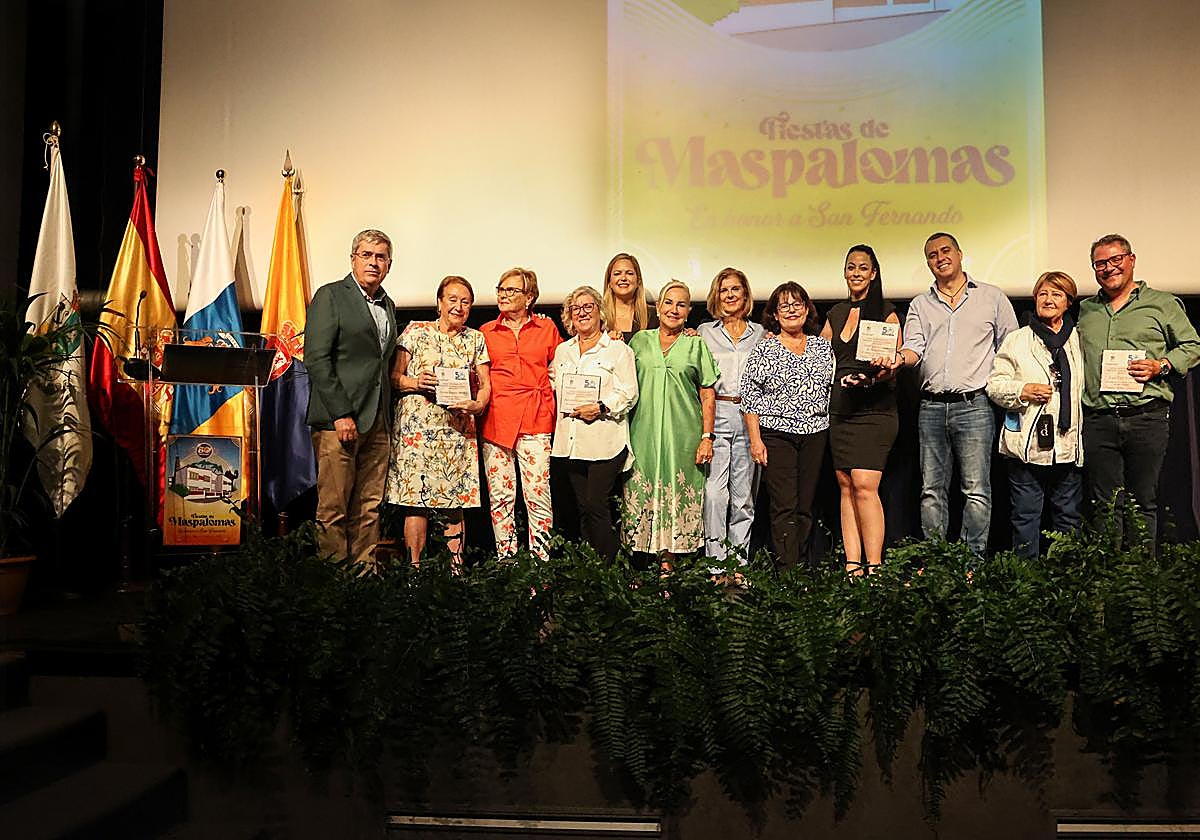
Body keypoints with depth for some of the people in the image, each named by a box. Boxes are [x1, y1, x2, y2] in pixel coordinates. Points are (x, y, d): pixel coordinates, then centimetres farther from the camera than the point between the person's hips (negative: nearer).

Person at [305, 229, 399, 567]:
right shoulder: (331, 296, -2)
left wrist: (386, 416, 9)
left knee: (369, 508, 8)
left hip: (377, 423, 7)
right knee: (333, 508, -3)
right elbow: (316, 358, -10)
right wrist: (341, 414, -16)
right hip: (339, 419, -6)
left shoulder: (387, 305, 19)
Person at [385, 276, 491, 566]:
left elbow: (485, 384, 12)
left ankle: (456, 567, 11)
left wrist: (478, 405, -8)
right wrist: (415, 382, -15)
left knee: (456, 501, 3)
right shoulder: (415, 331, 6)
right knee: (416, 500, -4)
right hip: (417, 427, -2)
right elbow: (393, 376, 5)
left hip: (458, 429, 2)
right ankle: (414, 567, 3)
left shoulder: (476, 339, 13)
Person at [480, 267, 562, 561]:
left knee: (538, 492, -5)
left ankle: (541, 560, 3)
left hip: (535, 419, -1)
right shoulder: (486, 332, 13)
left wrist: (549, 405, 5)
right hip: (495, 420, 1)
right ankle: (505, 557, 11)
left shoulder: (547, 328, 10)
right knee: (500, 495, 2)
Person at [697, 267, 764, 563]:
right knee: (714, 490, -10)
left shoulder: (760, 333, 14)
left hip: (749, 417, 1)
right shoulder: (704, 332, 12)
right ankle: (715, 558, -4)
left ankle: (739, 557, 12)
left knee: (744, 491, 3)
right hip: (715, 414, -1)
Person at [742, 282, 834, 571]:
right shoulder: (763, 351, 1)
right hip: (776, 434, -3)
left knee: (806, 506, 6)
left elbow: (833, 389, 16)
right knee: (784, 506, -7)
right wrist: (755, 439, -8)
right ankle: (789, 572, -7)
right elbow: (750, 398, -1)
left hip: (816, 434, 3)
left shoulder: (823, 347, 12)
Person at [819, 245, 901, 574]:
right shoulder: (835, 314, 16)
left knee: (865, 485, -15)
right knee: (845, 486, 2)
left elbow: (895, 367, -2)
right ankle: (852, 566, 4)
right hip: (839, 409, 5)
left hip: (874, 409, -5)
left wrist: (883, 370, -24)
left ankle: (874, 568, -12)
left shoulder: (886, 312, 0)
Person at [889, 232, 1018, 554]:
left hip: (974, 405, -3)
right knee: (932, 490, 5)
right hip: (931, 407, 3)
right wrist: (900, 358, -19)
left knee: (976, 490, -6)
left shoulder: (992, 297, 10)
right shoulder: (920, 305, 16)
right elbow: (914, 348, 3)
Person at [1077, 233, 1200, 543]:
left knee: (1145, 504, 2)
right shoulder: (1084, 311, 17)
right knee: (1104, 506, 4)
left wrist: (1162, 366, -8)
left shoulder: (1163, 304, 9)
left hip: (1147, 417, -2)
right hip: (1097, 422, 2)